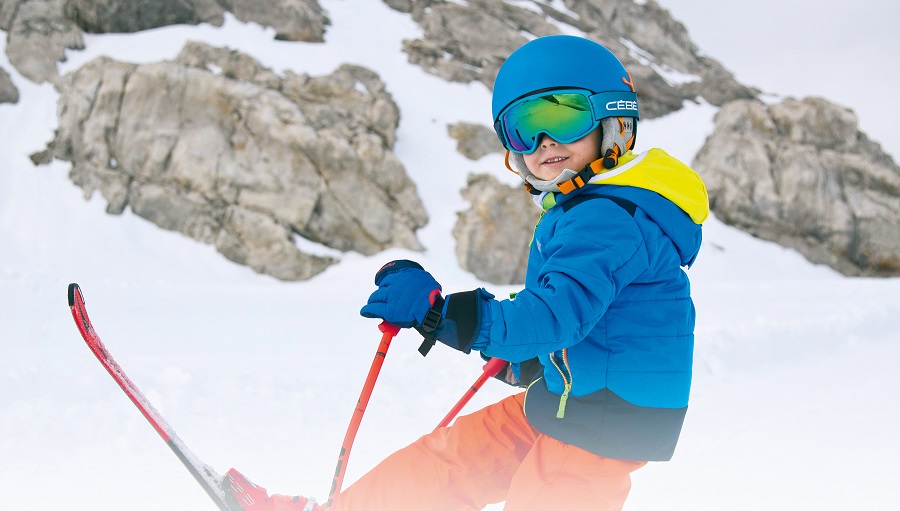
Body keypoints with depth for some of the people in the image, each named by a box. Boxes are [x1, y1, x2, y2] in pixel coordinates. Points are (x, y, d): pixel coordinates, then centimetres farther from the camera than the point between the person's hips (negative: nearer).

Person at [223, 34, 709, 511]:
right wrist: (523, 359, 19)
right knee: (453, 454, 15)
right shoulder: (579, 210, 10)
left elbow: (558, 315, -34)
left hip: (608, 420, -10)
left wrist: (442, 312, -37)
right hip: (563, 402, 10)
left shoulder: (606, 220, -24)